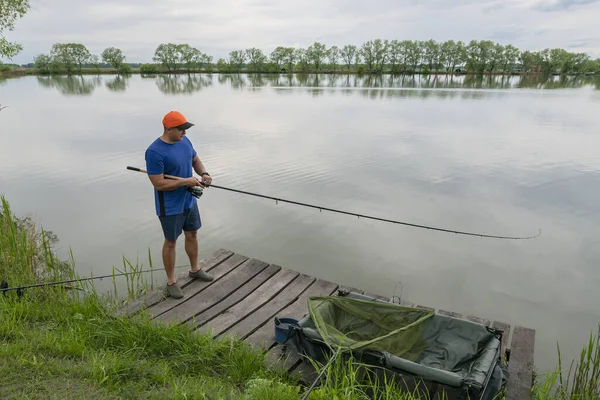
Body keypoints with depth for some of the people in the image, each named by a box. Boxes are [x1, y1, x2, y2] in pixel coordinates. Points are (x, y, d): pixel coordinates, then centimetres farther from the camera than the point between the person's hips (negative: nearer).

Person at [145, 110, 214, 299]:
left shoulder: (184, 141, -1)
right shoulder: (155, 152, -24)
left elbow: (195, 160, 13)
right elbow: (158, 183, -25)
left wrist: (204, 173, -7)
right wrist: (186, 181, -23)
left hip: (189, 200, 7)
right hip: (170, 206, -7)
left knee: (192, 235, 20)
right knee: (171, 242, 7)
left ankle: (194, 269, 41)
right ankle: (171, 281, 24)